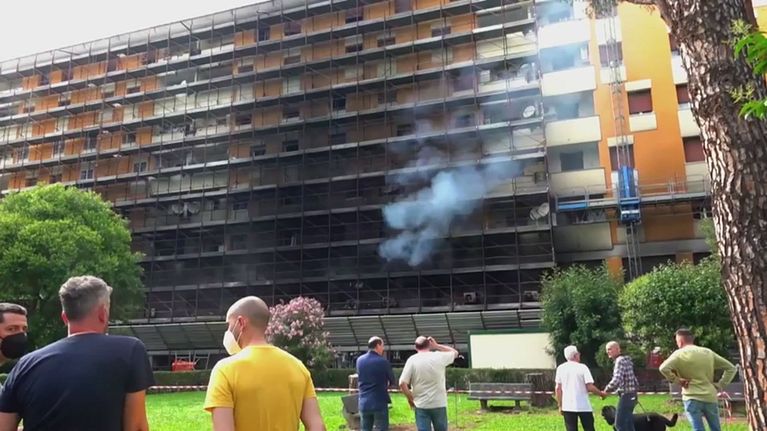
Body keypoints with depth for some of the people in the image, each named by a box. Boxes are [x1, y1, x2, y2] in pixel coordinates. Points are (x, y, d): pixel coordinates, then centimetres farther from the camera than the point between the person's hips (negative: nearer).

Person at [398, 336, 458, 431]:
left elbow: (402, 383, -11)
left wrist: (410, 399, 4)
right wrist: (436, 346, 12)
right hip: (439, 404, 1)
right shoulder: (439, 357, -3)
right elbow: (455, 352, 18)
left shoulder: (412, 360, -6)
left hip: (421, 405, -1)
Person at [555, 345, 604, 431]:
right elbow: (590, 387, -11)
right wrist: (601, 393, 7)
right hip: (583, 406, -2)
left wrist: (560, 405, 9)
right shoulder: (582, 367, -6)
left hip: (567, 406, 2)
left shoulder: (560, 368, 3)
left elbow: (558, 388, 3)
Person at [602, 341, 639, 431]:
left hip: (626, 396, -10)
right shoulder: (625, 359, 14)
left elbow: (616, 380, -27)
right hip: (630, 395, 10)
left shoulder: (620, 360, -15)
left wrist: (606, 391, -14)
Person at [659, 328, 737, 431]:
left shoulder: (680, 353, -4)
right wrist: (720, 386, 12)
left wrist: (676, 380, -6)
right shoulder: (708, 352, 12)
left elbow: (663, 368, -20)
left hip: (692, 398, -5)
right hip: (710, 397, 5)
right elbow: (731, 368, 16)